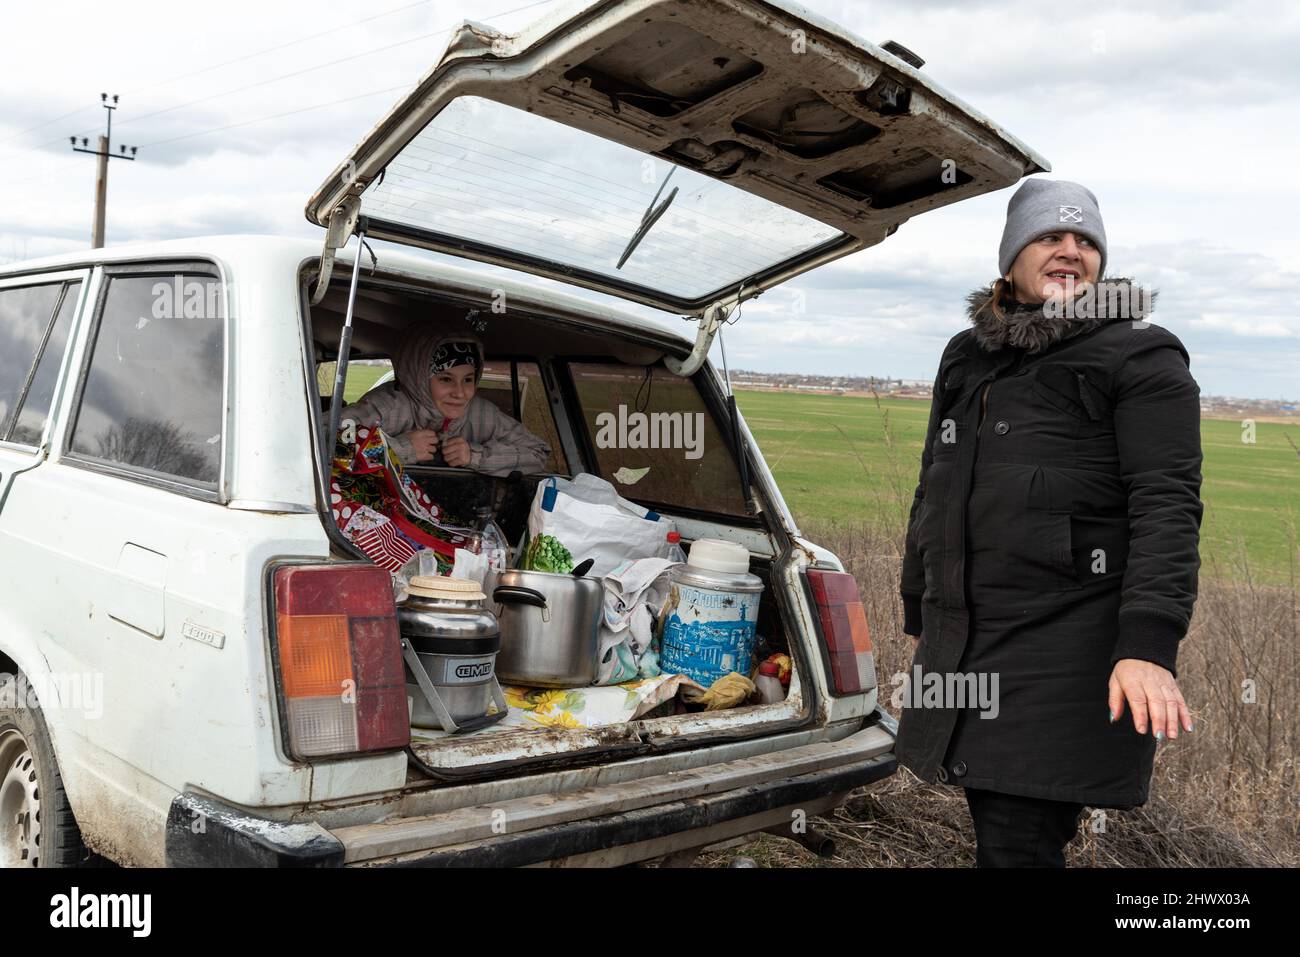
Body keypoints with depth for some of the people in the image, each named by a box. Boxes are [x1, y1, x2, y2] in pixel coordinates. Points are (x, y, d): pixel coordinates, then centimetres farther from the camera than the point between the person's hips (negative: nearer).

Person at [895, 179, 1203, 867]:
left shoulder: (1139, 357, -2)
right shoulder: (967, 359, 17)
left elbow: (1168, 505, -12)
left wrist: (1149, 647, -24)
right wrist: (920, 620, 23)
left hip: (1069, 650, -6)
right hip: (961, 643, 7)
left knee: (1018, 847, -8)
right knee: (995, 833, 14)